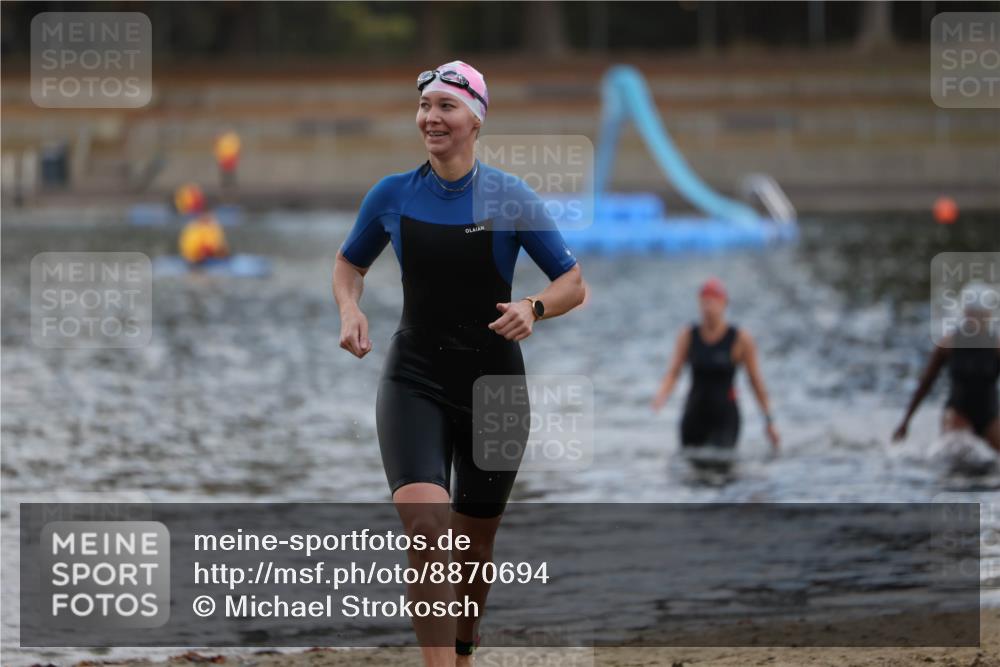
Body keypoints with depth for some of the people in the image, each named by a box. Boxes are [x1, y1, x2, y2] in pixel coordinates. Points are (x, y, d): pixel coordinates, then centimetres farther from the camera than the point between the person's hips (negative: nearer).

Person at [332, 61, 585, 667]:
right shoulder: (393, 195, 0)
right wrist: (350, 310, -4)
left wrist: (534, 308, -22)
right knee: (426, 531, -23)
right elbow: (350, 262, 17)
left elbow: (574, 283, -2)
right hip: (415, 382, 0)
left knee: (475, 543, 13)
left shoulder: (511, 198, -6)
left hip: (494, 383, 0)